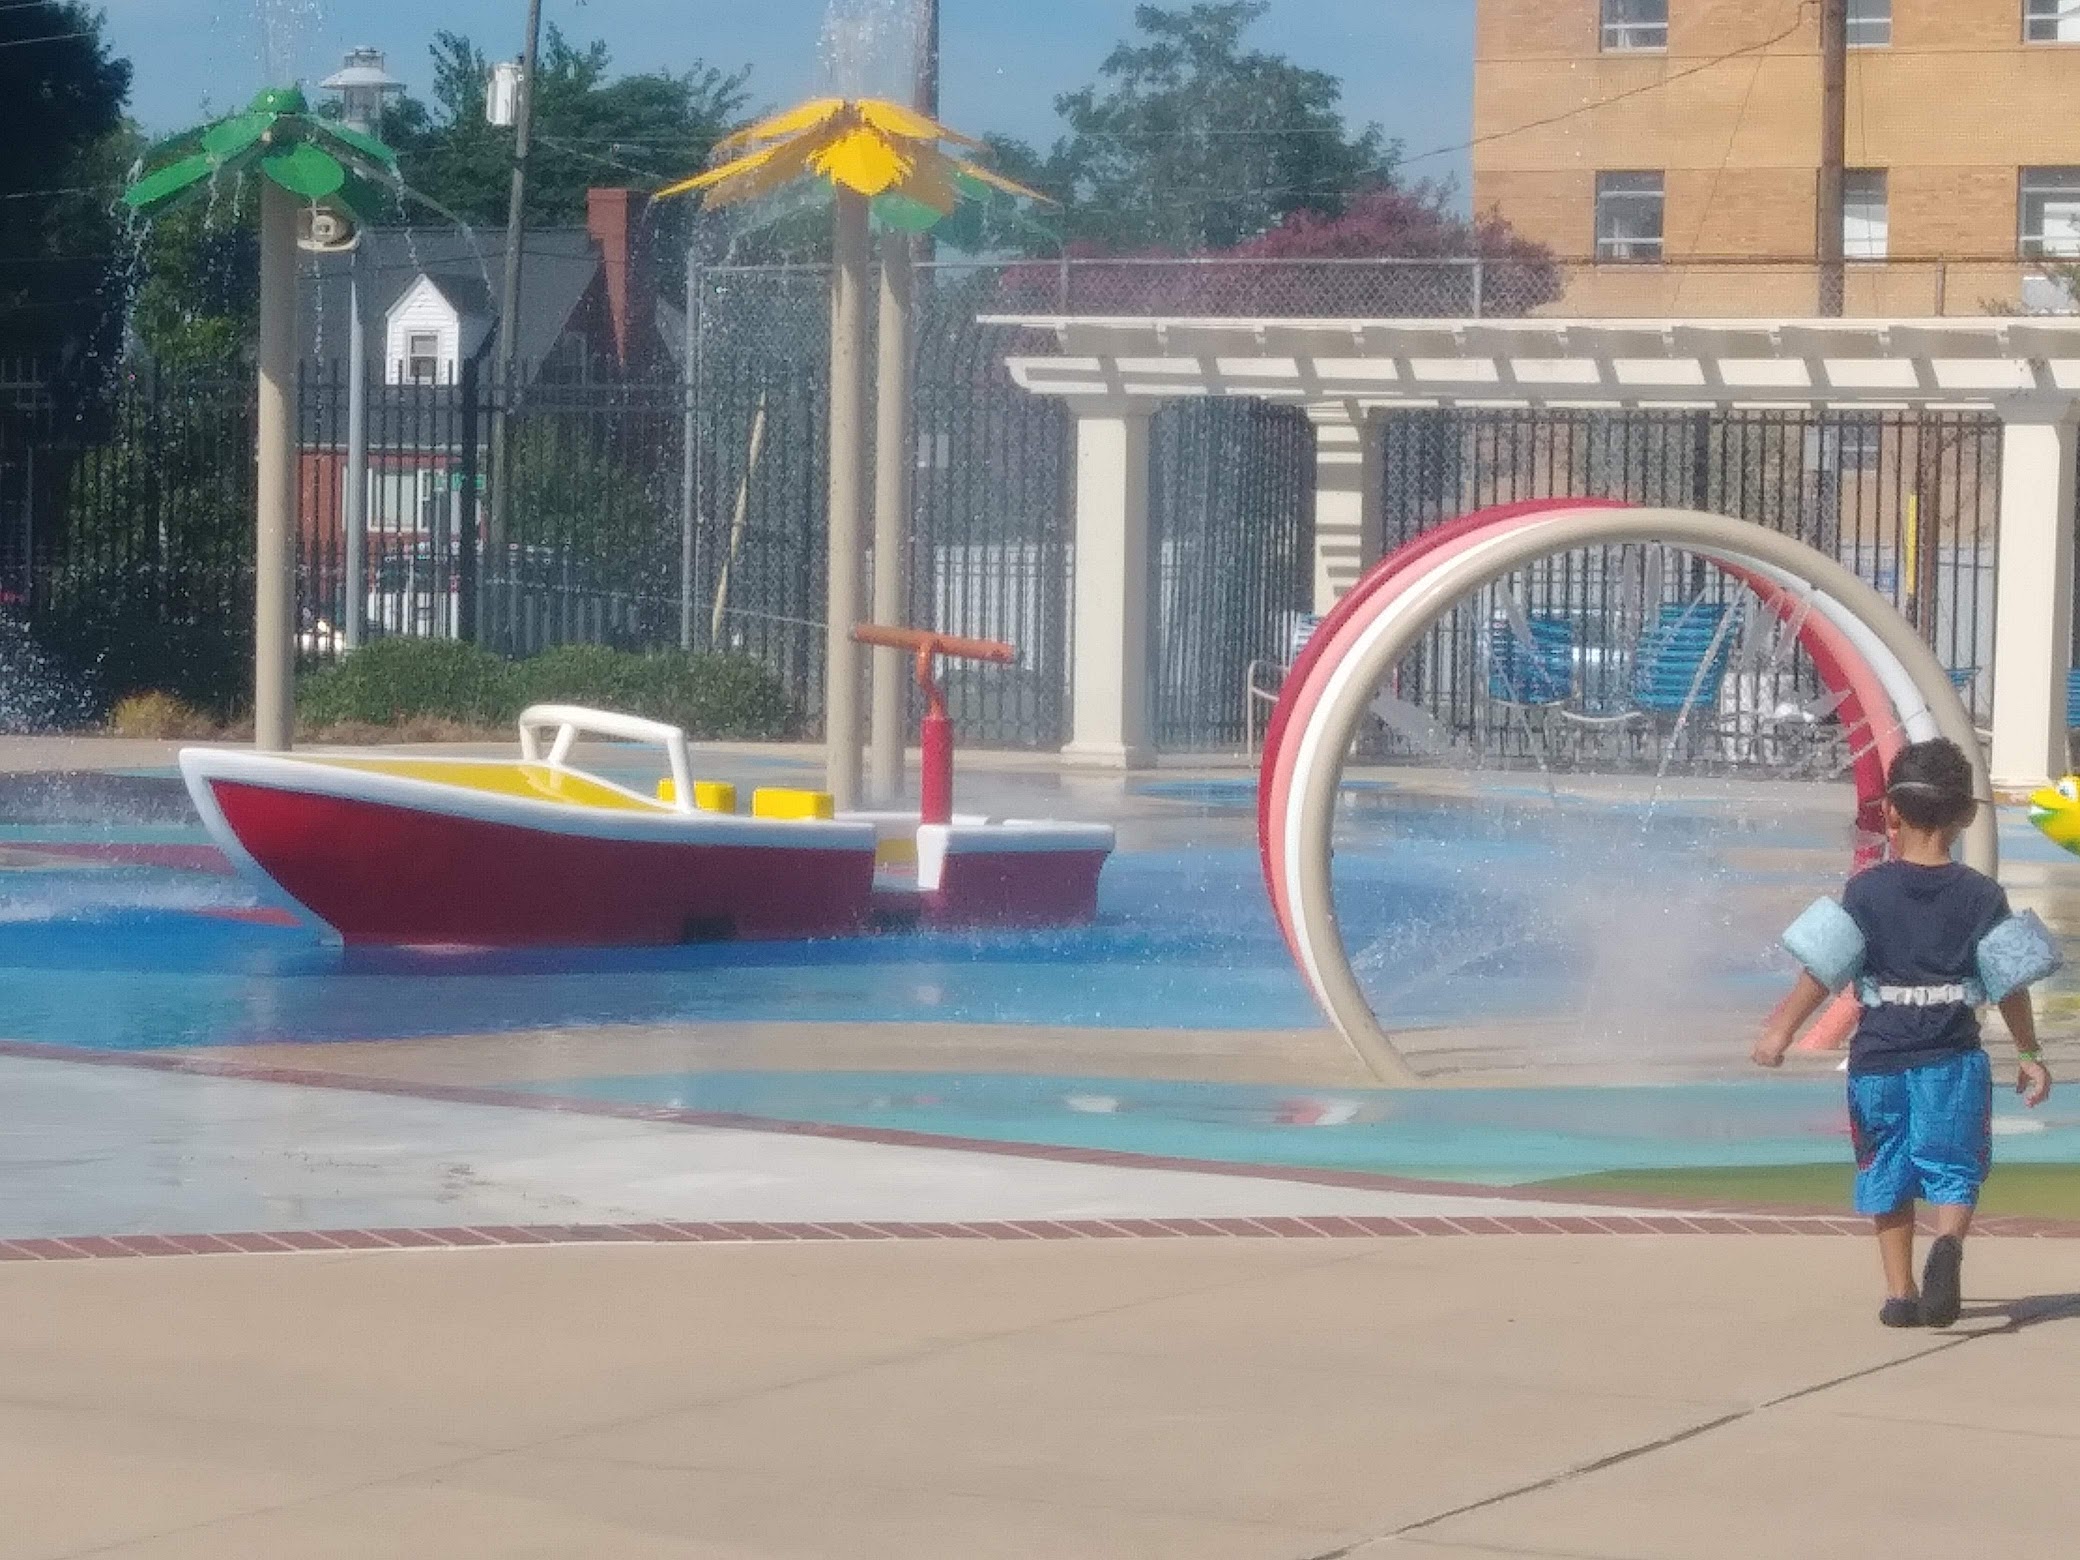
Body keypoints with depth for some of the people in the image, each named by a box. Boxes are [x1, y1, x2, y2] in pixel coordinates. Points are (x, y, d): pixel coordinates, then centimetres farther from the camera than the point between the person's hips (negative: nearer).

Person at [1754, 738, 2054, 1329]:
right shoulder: (1981, 896, -1)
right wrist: (2030, 1054, 10)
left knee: (1887, 1174, 14)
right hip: (1952, 1058, 0)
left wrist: (1780, 1031, -2)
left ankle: (1900, 1291, 16)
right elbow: (2011, 980, 1)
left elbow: (1822, 969, -7)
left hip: (1880, 1053, 0)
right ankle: (1948, 1243, -26)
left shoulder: (1866, 890, -3)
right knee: (1954, 1171, 4)